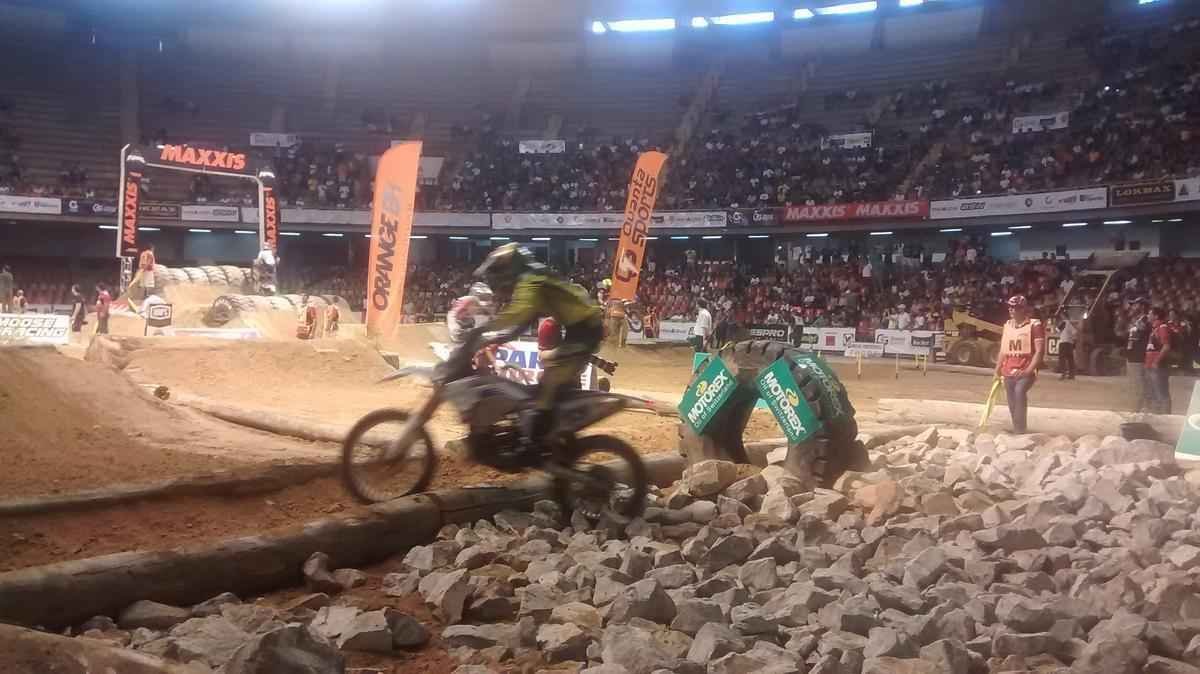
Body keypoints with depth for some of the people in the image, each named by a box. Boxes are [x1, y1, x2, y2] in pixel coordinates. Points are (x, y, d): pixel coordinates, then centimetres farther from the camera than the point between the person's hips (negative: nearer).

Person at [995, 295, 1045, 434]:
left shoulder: (1034, 325, -7)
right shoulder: (1007, 326, 12)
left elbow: (1040, 351, -12)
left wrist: (1029, 370, -20)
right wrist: (998, 368, 11)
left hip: (1025, 372, -6)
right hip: (1008, 372, 6)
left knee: (1020, 391, -30)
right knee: (1012, 403, 8)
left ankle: (1020, 429, -26)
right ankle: (1017, 430, 22)